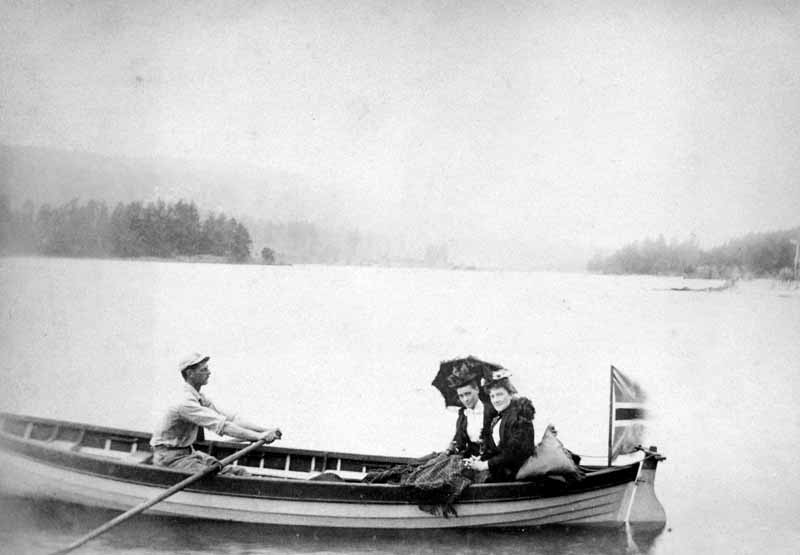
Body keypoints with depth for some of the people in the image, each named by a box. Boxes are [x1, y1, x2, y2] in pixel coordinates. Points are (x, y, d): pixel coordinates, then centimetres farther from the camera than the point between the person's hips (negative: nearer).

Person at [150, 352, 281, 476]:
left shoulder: (201, 399, 7)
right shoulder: (186, 402, -24)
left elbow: (230, 418, 3)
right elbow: (222, 426, -31)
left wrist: (265, 430, -8)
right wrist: (259, 436, -34)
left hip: (188, 452, 10)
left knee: (240, 473, -4)